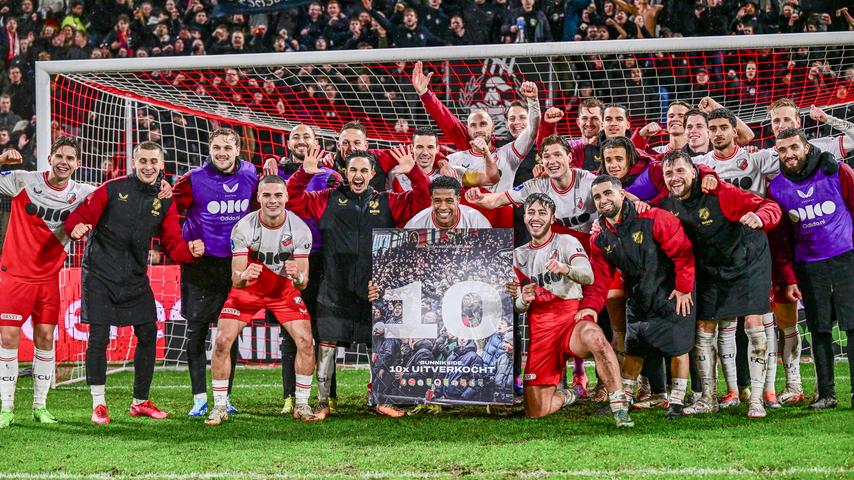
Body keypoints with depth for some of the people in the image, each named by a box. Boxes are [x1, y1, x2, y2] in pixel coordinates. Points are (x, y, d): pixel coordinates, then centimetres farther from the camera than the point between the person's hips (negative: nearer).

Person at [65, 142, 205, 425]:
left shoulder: (165, 202, 5)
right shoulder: (113, 189, -5)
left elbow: (173, 246, 3)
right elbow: (81, 216, -6)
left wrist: (191, 251, -18)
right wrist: (77, 228, -29)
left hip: (135, 277, 4)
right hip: (101, 273, -4)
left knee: (148, 334, 5)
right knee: (99, 337, -7)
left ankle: (140, 402, 21)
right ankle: (98, 405, 6)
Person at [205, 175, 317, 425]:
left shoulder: (300, 229, -21)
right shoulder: (243, 228, -24)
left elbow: (303, 283, -18)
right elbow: (236, 281, -23)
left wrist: (297, 276, -43)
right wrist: (244, 276, -48)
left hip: (284, 290, 1)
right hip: (248, 289, -1)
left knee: (305, 341, -14)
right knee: (222, 341, -14)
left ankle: (302, 404, 3)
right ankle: (220, 407, 0)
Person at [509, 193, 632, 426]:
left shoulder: (567, 242, 3)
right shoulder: (519, 255, 17)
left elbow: (588, 276, -16)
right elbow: (519, 307, 18)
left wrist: (566, 269, -39)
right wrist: (523, 299, -7)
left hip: (571, 318, -4)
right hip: (539, 330, 4)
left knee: (594, 336, -43)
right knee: (535, 411, -2)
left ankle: (619, 404, -34)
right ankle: (568, 396, 33)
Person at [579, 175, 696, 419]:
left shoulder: (653, 219, -22)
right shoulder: (600, 239, -2)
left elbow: (683, 250, -18)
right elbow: (599, 278, 0)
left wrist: (684, 288, -15)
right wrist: (590, 305, -17)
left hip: (672, 296, -5)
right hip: (637, 300, 6)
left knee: (677, 348, -2)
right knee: (633, 350, 13)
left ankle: (676, 401, 11)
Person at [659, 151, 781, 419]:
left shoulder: (720, 193, -24)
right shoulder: (667, 205, -8)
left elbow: (770, 207, -25)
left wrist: (760, 217, -49)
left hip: (748, 263, -5)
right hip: (709, 270, 5)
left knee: (753, 324, -11)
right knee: (704, 330, 2)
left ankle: (756, 399, -4)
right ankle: (708, 399, 14)